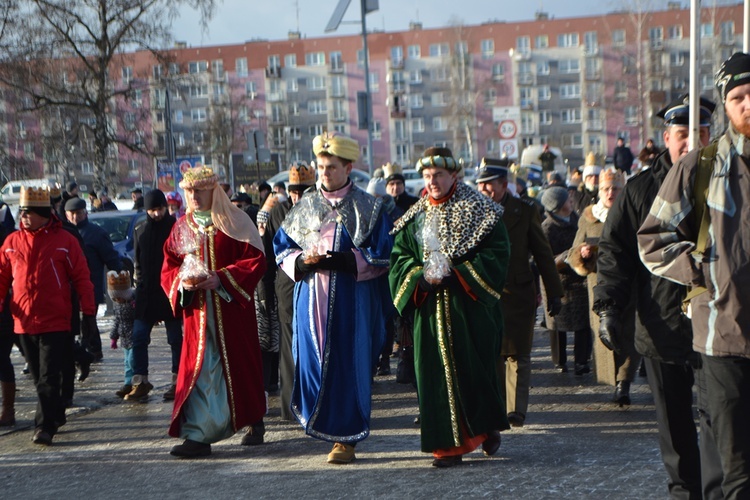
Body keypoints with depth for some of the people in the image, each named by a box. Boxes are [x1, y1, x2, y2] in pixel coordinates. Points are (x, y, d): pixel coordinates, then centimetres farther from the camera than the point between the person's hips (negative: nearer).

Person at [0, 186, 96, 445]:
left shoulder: (64, 240, -3)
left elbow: (81, 277, -2)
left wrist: (88, 311, -5)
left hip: (55, 322, -4)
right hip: (24, 322, 4)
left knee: (49, 377, -7)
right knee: (39, 377, 13)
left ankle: (45, 426, -5)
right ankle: (56, 416, 29)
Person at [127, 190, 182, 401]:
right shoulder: (140, 231, 8)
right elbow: (138, 262, 14)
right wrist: (140, 285, 5)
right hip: (147, 293, 4)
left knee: (176, 339, 5)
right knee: (138, 337, -1)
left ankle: (177, 381, 13)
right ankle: (140, 382, 6)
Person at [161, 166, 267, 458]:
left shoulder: (234, 222, -2)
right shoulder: (182, 228, 11)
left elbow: (256, 260, -8)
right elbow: (168, 270, 11)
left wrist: (221, 278, -18)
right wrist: (182, 281, -11)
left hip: (232, 309, -3)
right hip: (197, 311, 3)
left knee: (240, 363, 6)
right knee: (199, 368, -3)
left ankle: (254, 421, 25)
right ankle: (198, 435, -4)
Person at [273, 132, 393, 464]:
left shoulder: (368, 208, 2)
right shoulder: (305, 207, 11)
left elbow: (381, 256, -3)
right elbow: (282, 249, 12)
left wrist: (340, 261, -16)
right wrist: (304, 262, -9)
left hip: (352, 302, -3)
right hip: (312, 300, 3)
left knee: (348, 364, -3)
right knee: (312, 359, -1)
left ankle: (346, 436, 5)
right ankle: (320, 422, 18)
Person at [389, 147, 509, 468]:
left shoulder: (480, 211, 0)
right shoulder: (415, 218, 12)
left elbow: (496, 254, -7)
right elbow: (399, 257, 11)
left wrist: (454, 272, -16)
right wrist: (423, 276, -10)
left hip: (471, 307, -3)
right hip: (430, 308, 3)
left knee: (476, 368, 0)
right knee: (436, 372, 0)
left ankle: (488, 427, 22)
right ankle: (448, 443, 6)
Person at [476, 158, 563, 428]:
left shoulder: (525, 211, 2)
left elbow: (543, 254, 5)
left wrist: (554, 292, 2)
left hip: (518, 296, -1)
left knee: (517, 355, 0)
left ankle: (517, 409, 5)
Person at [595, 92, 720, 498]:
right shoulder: (640, 189, 6)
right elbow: (613, 251, 4)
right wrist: (608, 306, -7)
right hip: (661, 329, 2)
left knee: (715, 416, -6)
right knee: (674, 424, 12)